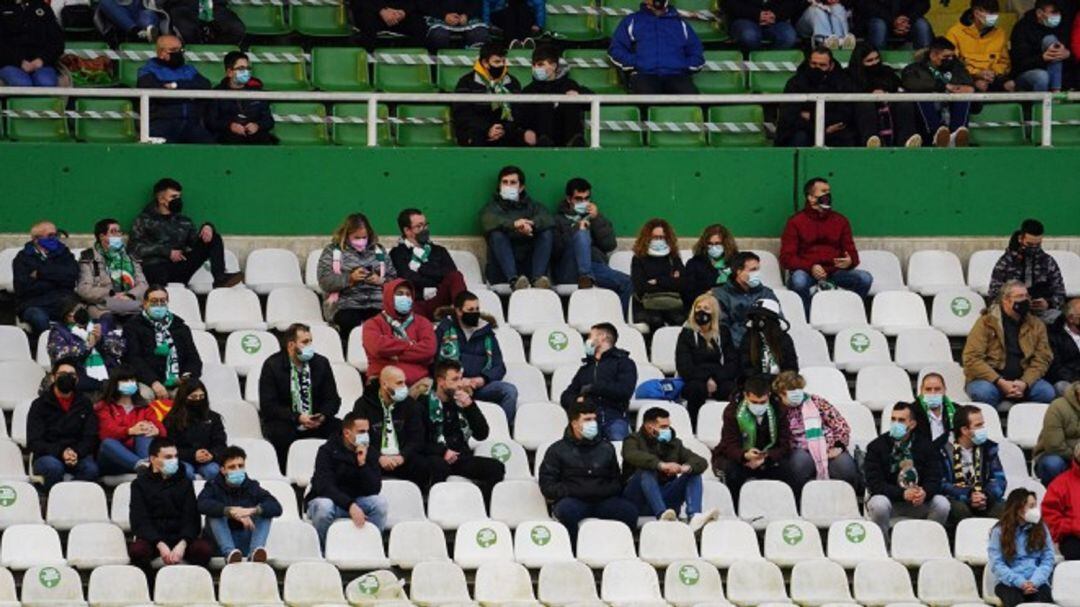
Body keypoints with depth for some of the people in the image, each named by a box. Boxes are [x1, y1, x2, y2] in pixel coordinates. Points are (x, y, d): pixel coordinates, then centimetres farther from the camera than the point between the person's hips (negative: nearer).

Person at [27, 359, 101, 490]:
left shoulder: (84, 403, 12)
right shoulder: (40, 404, 4)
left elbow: (90, 438, 6)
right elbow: (34, 442, -3)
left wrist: (77, 453, -16)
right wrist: (60, 453, -19)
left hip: (79, 455, 1)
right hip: (48, 456, -1)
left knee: (90, 468, -33)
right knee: (53, 467, -37)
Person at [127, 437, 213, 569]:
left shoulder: (184, 483, 14)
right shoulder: (140, 484, 7)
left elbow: (191, 518, 4)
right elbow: (140, 521, -3)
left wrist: (182, 544, -17)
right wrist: (160, 545, -19)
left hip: (180, 537, 1)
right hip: (151, 538, -1)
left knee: (204, 549, -30)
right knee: (137, 550, -35)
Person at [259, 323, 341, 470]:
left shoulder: (321, 363, 5)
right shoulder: (272, 365, -6)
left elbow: (333, 399, 6)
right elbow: (268, 406, -12)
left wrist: (323, 416, -17)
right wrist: (297, 418, -23)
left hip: (316, 424, 3)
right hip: (284, 423, -3)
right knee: (281, 434, -36)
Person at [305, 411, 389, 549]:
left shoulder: (371, 452, -2)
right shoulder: (328, 451, -14)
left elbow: (374, 490, -11)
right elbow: (324, 487, -25)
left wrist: (362, 464, -26)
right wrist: (350, 505, -39)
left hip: (355, 502, 3)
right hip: (328, 499, -3)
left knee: (380, 503, -24)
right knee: (324, 506, -38)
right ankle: (322, 551, -16)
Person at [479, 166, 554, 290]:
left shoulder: (531, 206, 20)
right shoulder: (492, 207, 14)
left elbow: (549, 220, -4)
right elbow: (488, 222, -13)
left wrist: (531, 224, -27)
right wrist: (513, 224, -32)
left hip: (528, 268, 2)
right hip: (501, 273, -2)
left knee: (547, 233, -15)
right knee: (497, 234, -25)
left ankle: (538, 278, -36)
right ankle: (513, 280, -46)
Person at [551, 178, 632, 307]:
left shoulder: (597, 218, 29)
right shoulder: (559, 220, 18)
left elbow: (610, 245, 11)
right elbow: (556, 249, -1)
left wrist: (597, 219, 4)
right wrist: (575, 230, -7)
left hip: (597, 268, 4)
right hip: (569, 271, -4)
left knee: (627, 283, -22)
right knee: (582, 234, -31)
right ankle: (585, 279, -48)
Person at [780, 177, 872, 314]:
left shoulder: (840, 221, 16)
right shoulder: (796, 222, 4)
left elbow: (851, 252, 15)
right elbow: (786, 258, -3)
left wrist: (850, 261, -11)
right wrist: (810, 267, -20)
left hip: (834, 272, 3)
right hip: (807, 272, -3)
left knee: (865, 277, -22)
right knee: (798, 279, -38)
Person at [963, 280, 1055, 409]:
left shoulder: (1036, 325, 10)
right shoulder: (986, 323, -1)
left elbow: (1042, 359, 4)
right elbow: (972, 358, -9)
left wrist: (1024, 383, -15)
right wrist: (1000, 382, -19)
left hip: (1023, 380, 3)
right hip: (990, 379, -3)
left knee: (1047, 392, -24)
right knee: (983, 392, -36)